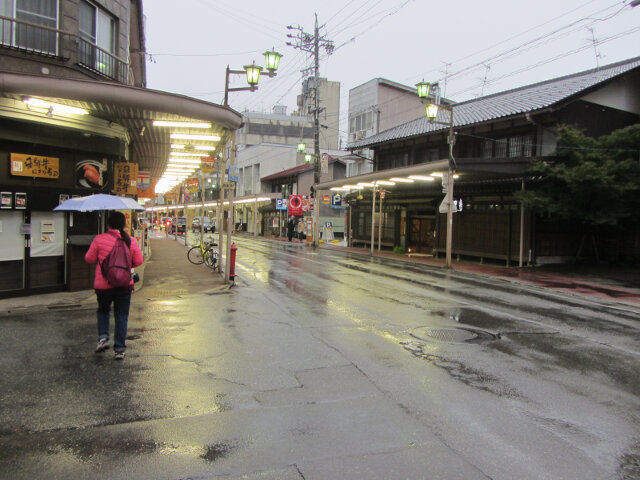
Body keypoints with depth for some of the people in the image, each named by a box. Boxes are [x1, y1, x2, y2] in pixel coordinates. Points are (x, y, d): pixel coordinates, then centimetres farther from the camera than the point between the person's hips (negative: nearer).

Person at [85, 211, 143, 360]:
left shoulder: (99, 239, -8)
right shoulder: (131, 241, -2)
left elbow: (89, 258, -1)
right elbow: (139, 261, 1)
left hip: (103, 285, -1)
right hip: (124, 285, 1)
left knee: (103, 310, 25)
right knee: (121, 316, 8)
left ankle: (103, 337, 8)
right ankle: (120, 349, 9)